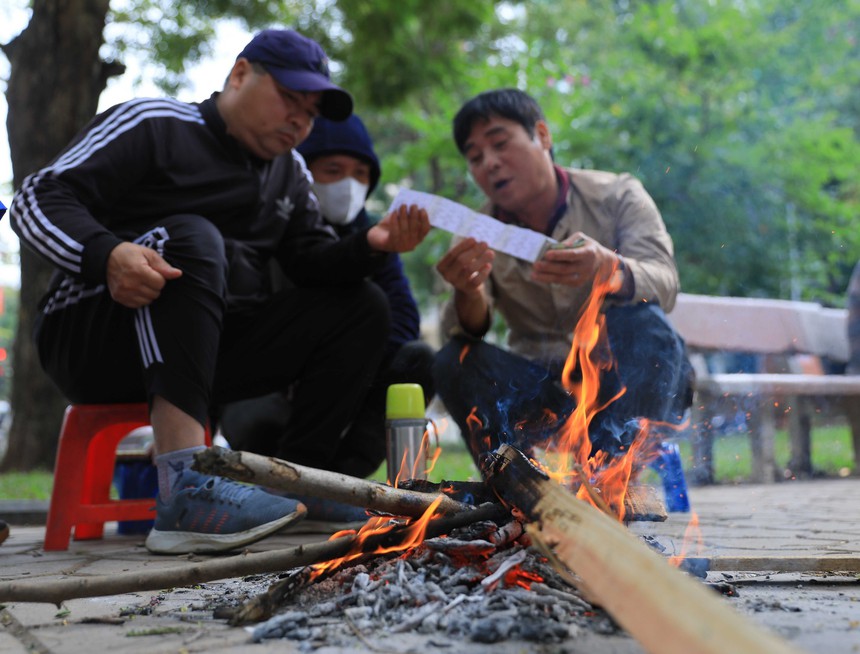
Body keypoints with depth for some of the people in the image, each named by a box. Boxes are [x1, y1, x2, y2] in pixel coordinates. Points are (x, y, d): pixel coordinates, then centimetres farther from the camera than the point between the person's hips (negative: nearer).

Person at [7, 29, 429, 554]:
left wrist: (370, 246, -11)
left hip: (215, 349, 7)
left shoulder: (290, 175, 19)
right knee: (191, 236, -34)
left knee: (361, 306, -1)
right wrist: (106, 254, -32)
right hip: (94, 341, -6)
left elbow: (314, 261, 10)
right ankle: (186, 489, -47)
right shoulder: (155, 126, -2)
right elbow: (39, 198, -11)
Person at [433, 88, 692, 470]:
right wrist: (469, 294, -38)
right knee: (455, 362, -22)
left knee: (641, 322, -31)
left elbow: (663, 285, -22)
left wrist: (609, 269, -45)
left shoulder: (616, 197, -5)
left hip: (629, 379, -2)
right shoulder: (476, 239, 2)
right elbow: (468, 330, -13)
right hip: (541, 390, 2)